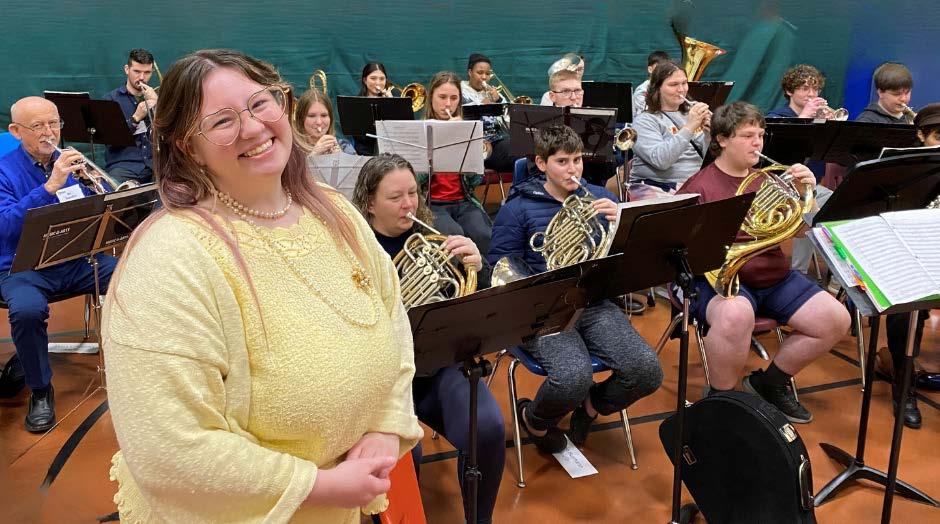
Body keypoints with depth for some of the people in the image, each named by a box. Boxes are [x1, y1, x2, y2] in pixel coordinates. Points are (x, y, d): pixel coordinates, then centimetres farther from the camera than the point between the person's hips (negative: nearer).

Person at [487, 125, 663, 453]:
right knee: (574, 376, -32)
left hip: (595, 303, 4)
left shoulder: (599, 198, 13)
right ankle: (534, 420, 6)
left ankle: (591, 405, 15)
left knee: (647, 370, -19)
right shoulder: (518, 208, 1)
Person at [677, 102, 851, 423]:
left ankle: (769, 383, 14)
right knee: (736, 315, -40)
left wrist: (805, 192, -4)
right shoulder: (699, 186, -3)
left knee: (836, 320, -7)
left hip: (774, 277, 7)